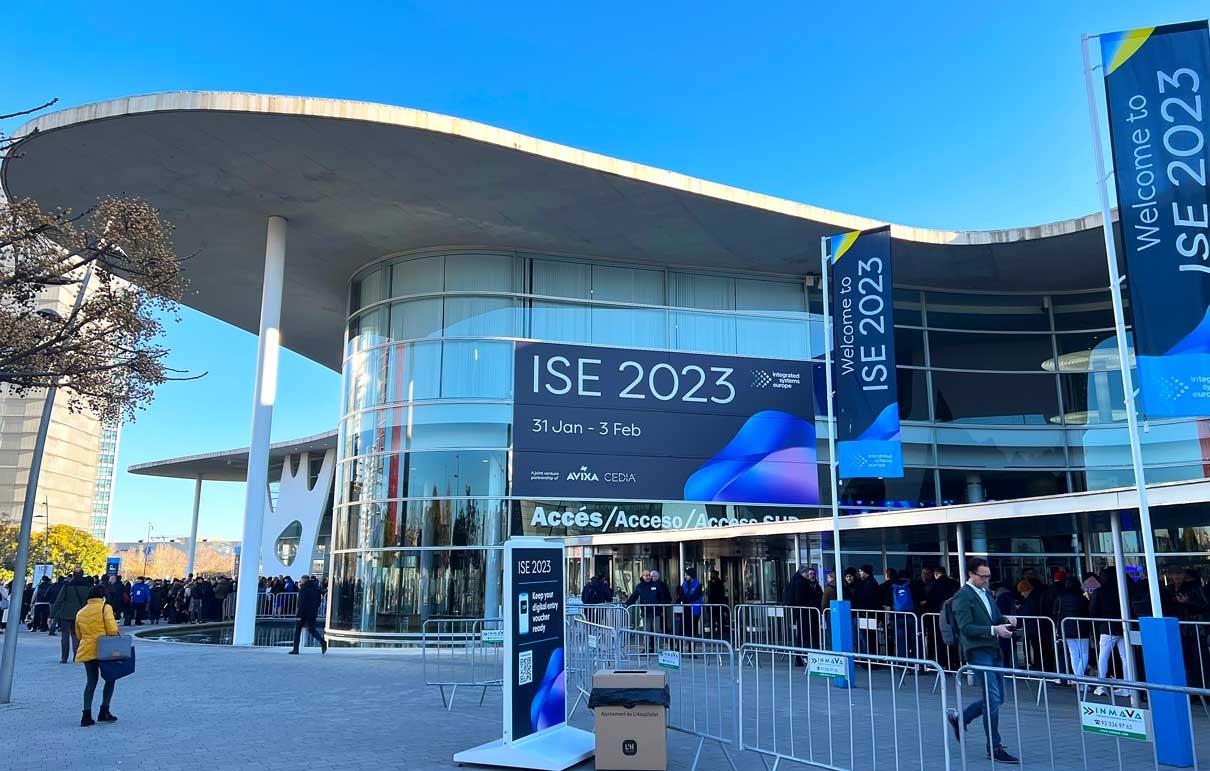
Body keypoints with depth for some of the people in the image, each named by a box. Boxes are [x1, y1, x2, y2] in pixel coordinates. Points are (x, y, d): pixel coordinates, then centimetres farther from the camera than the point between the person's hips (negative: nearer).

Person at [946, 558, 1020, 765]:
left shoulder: (985, 593, 15)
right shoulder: (963, 597, -12)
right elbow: (966, 628, -18)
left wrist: (1005, 619, 3)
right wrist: (994, 629, -26)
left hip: (993, 650, 9)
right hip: (978, 651, -9)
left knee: (996, 697, 13)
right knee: (993, 698, -8)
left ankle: (959, 717, 29)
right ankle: (994, 749, 3)